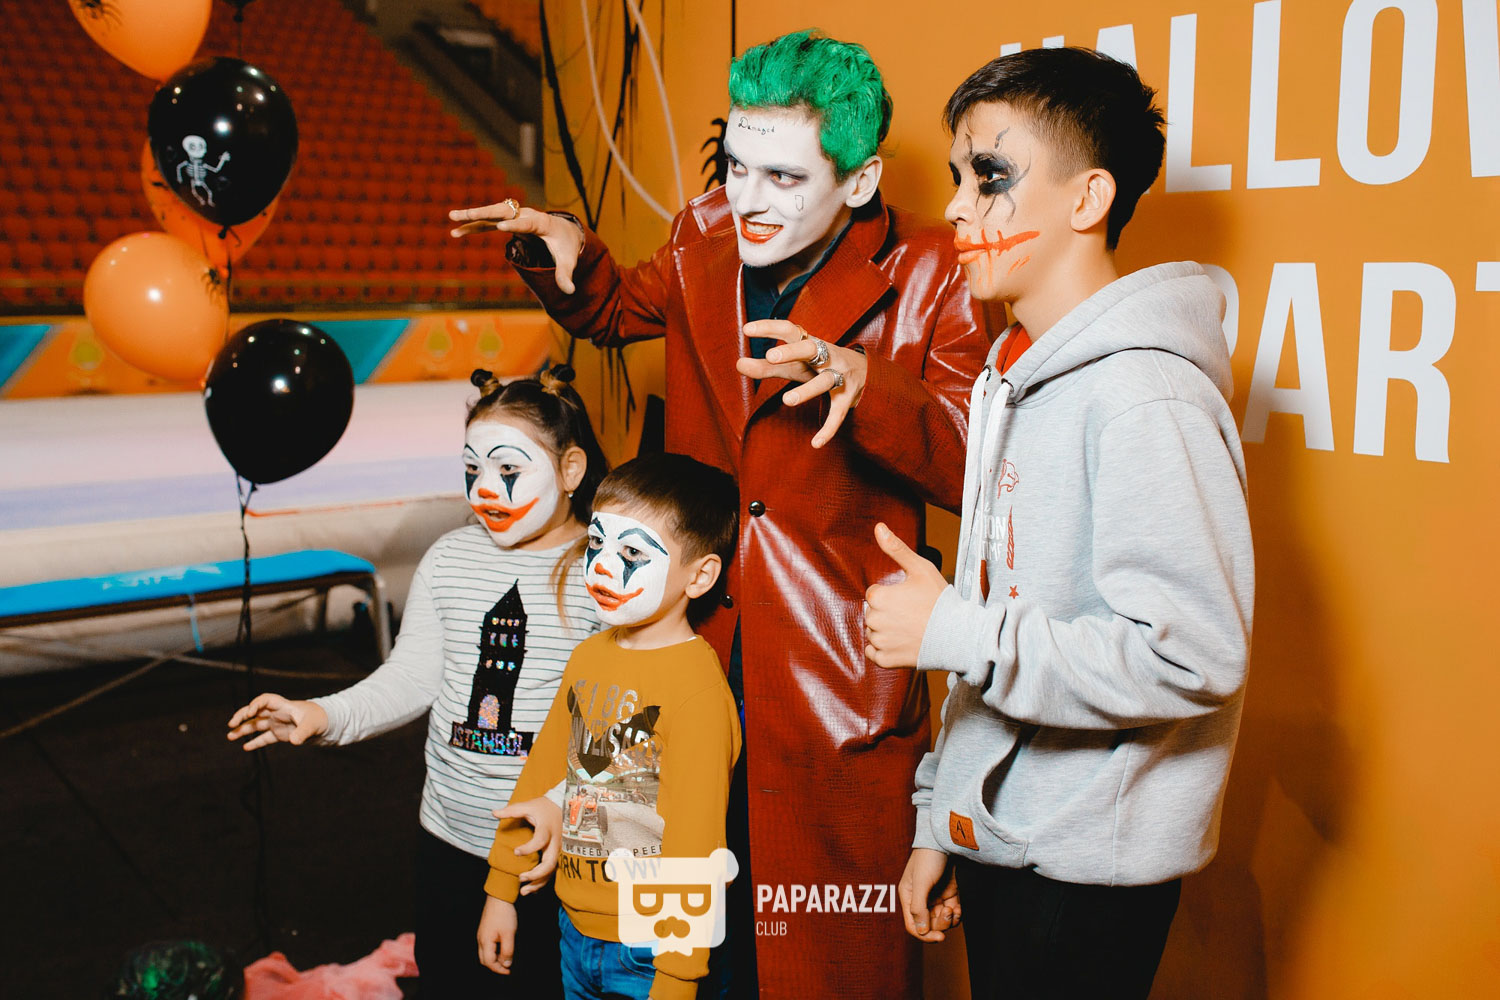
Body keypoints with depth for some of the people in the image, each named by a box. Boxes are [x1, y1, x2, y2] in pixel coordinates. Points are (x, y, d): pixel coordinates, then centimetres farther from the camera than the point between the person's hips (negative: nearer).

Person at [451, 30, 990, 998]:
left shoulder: (928, 276, -10)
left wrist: (862, 381, -34)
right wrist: (567, 254, 4)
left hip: (838, 671, -4)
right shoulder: (707, 238, 4)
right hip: (698, 641, 5)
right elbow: (617, 311, 25)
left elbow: (977, 467, -18)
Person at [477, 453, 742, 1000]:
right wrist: (501, 890, 15)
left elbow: (693, 849, -19)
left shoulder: (697, 688, -20)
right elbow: (541, 773, 11)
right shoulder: (588, 656, 2)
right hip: (576, 933, 7)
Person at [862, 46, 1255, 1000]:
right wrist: (940, 823, 16)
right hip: (996, 840, 8)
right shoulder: (1013, 376, 9)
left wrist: (956, 632, -21)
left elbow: (1194, 655, -26)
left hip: (1092, 867, -8)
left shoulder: (1144, 397, -20)